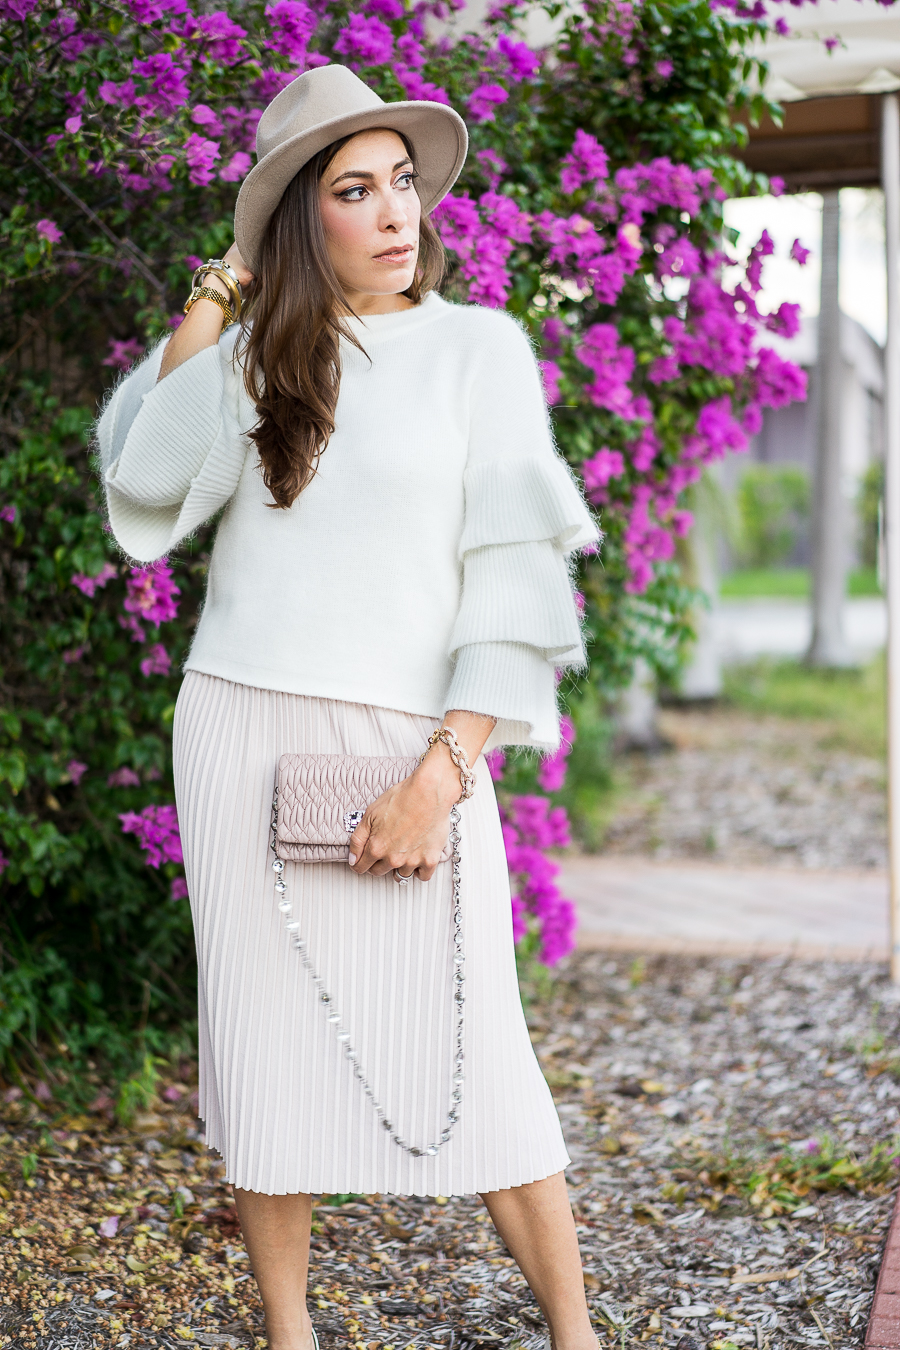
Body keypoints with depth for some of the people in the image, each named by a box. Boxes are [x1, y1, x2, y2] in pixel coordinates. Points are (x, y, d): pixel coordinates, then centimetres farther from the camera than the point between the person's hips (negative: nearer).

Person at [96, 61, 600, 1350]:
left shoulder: (478, 347, 1)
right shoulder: (257, 357, 11)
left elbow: (514, 573, -6)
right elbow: (145, 490, -5)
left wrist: (441, 776, -13)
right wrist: (203, 316, -1)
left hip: (410, 741, -3)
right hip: (244, 729, 3)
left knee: (469, 1048, -5)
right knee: (268, 1036, 7)